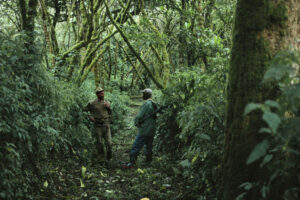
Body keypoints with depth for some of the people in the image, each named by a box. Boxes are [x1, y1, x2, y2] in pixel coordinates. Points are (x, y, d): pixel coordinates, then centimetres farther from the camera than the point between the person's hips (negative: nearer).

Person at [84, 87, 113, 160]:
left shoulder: (107, 102, 5)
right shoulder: (92, 103, -4)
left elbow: (110, 113, 14)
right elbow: (84, 111, 7)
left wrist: (108, 107, -6)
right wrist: (90, 117, -7)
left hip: (106, 125, 2)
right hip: (98, 126, -2)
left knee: (108, 142, -4)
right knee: (99, 142, 6)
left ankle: (109, 157, 11)